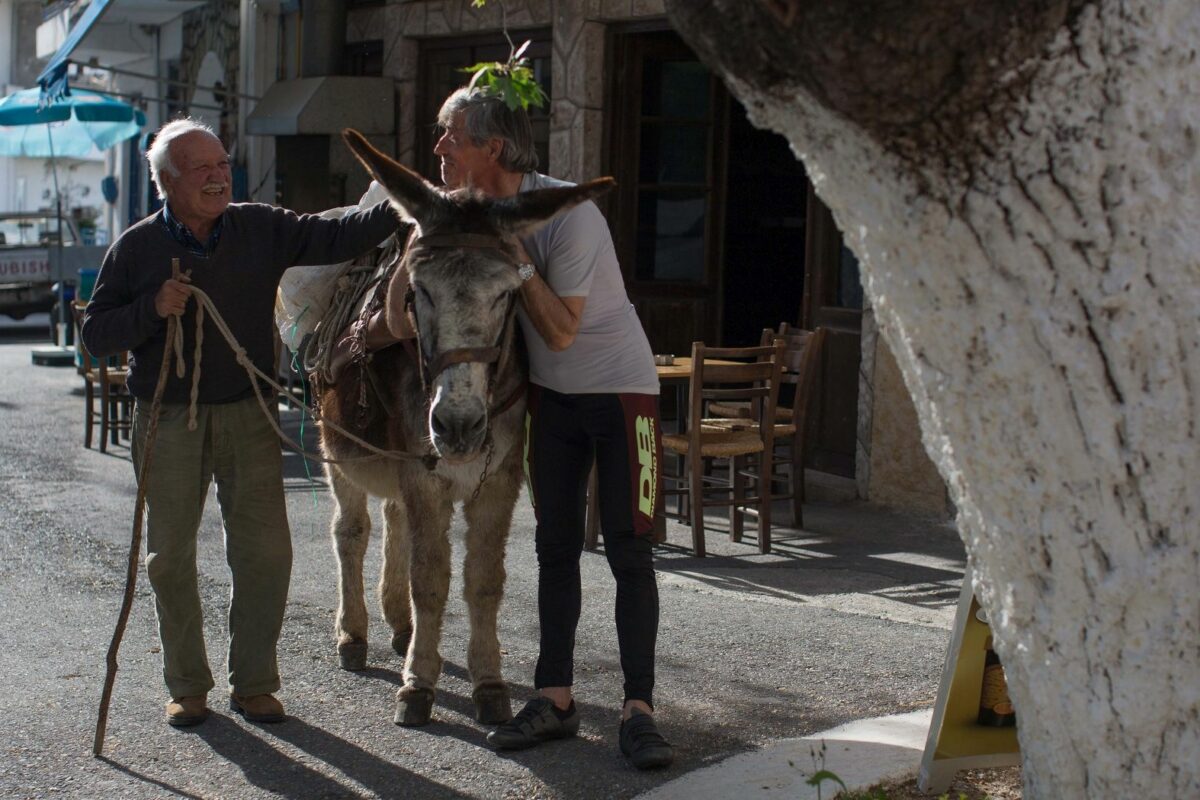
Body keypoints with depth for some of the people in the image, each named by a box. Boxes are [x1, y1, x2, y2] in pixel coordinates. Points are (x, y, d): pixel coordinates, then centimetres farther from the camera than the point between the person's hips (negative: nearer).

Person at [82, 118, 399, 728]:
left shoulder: (264, 230, 0)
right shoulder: (136, 248, -2)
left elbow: (338, 237, -4)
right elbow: (95, 335, -1)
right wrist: (152, 309, -18)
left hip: (248, 414, 1)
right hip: (167, 421, -1)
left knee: (265, 551, -1)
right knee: (170, 557, 6)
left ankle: (253, 682, 15)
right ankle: (186, 685, 22)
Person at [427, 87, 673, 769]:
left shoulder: (570, 213, -24)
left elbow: (561, 330, -23)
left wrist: (514, 256, -26)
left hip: (621, 388, -6)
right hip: (552, 396, 6)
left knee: (630, 552, -5)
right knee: (556, 548, 8)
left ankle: (639, 708, -1)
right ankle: (556, 697, 14)